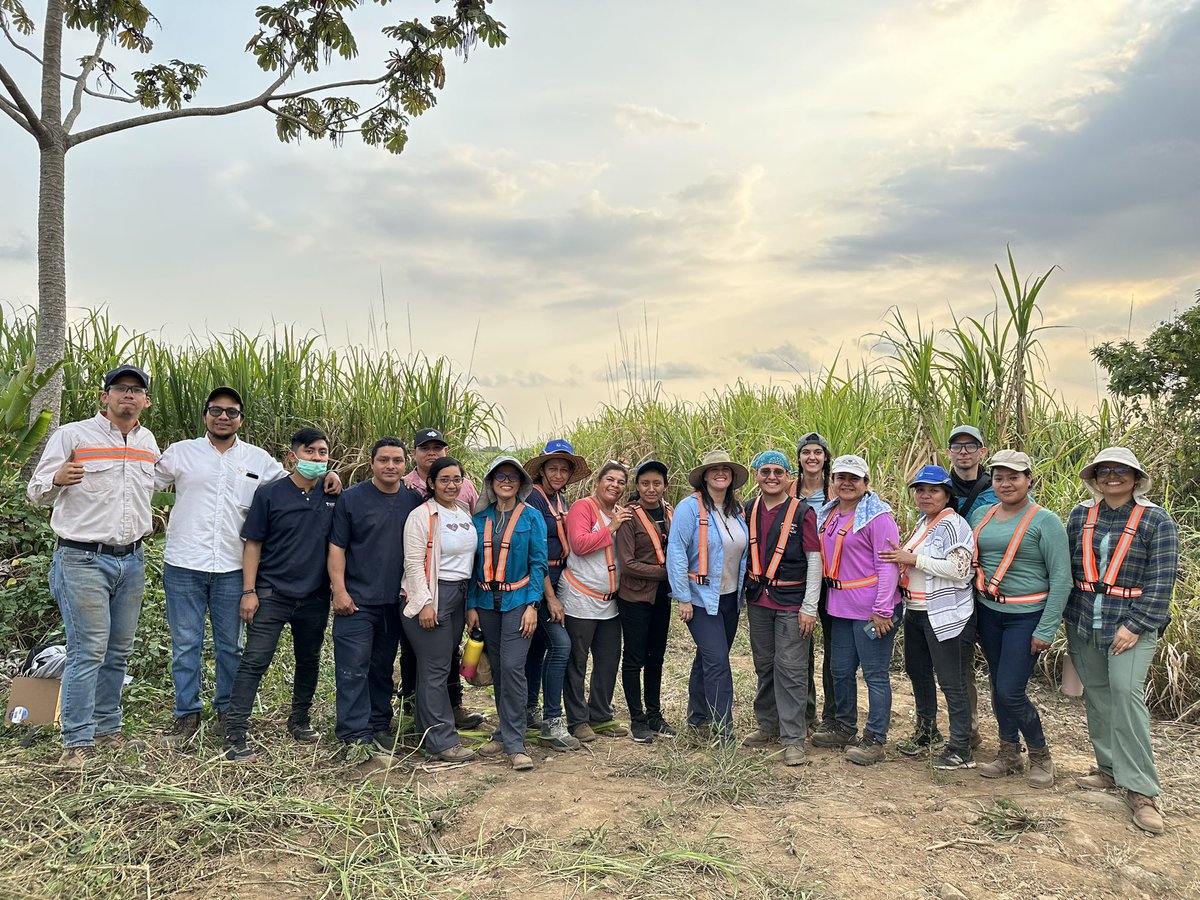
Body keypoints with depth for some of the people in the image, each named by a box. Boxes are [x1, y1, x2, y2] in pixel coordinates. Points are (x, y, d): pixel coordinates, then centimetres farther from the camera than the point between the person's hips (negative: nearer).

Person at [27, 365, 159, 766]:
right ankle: (77, 742, 3)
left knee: (119, 651, 11)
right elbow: (36, 492, -5)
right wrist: (57, 480, -25)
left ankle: (108, 729, 24)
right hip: (83, 559, -5)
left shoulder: (148, 442, 12)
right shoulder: (72, 435, -4)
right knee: (88, 651, -7)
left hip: (132, 559, 6)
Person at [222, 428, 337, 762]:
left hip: (315, 596, 3)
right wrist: (249, 591, -7)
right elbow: (253, 544, -3)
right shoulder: (269, 494, -5)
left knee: (309, 661, 16)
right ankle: (234, 737, 0)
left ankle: (300, 720, 34)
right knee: (254, 662, -5)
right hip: (272, 594, -3)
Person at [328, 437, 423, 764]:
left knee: (383, 668, 13)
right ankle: (355, 736, -1)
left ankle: (380, 726, 24)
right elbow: (336, 547, -4)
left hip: (396, 602, 4)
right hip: (357, 601, -4)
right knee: (353, 668, -6)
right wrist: (339, 590, -12)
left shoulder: (415, 501, 7)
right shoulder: (352, 498, -3)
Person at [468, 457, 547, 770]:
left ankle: (515, 743, -5)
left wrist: (532, 605, -11)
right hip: (486, 602, 4)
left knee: (512, 667, -12)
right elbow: (474, 564, 9)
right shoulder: (480, 518, 7)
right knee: (497, 669, 10)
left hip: (517, 601, -4)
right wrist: (471, 605, 3)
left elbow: (538, 564, -4)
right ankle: (506, 731, 25)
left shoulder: (531, 518, -1)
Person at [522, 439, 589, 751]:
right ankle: (552, 723, -7)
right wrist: (551, 597, -19)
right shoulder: (533, 498, -15)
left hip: (553, 582, 9)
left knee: (540, 644, 15)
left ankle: (530, 710, 27)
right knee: (561, 644, -14)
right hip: (537, 583, -9)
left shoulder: (560, 499, 11)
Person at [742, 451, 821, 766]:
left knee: (791, 669, -4)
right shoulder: (749, 511, 7)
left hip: (792, 602, -5)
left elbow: (815, 560, -7)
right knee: (764, 666, 14)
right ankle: (767, 725, 28)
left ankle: (793, 737, 4)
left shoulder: (802, 512, -6)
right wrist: (746, 592, 12)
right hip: (758, 601, 5)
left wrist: (809, 607, -11)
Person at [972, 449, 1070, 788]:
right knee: (998, 687, 13)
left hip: (1026, 616, -6)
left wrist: (1046, 630, -14)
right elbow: (972, 562, 15)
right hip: (988, 613, 6)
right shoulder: (983, 516, 7)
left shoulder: (1045, 521, -10)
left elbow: (1061, 578, -11)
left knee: (1011, 691, -7)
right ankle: (1009, 755, 29)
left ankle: (1040, 756, 16)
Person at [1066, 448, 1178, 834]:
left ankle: (1140, 789, -7)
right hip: (1083, 624, 4)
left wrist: (1135, 625, -14)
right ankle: (1110, 769, 24)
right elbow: (1066, 567, 11)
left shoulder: (1156, 520, -4)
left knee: (1126, 691, -15)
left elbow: (1161, 580, -8)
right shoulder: (1081, 516, 7)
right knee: (1096, 695, 9)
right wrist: (1069, 614, 6)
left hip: (1131, 625, -4)